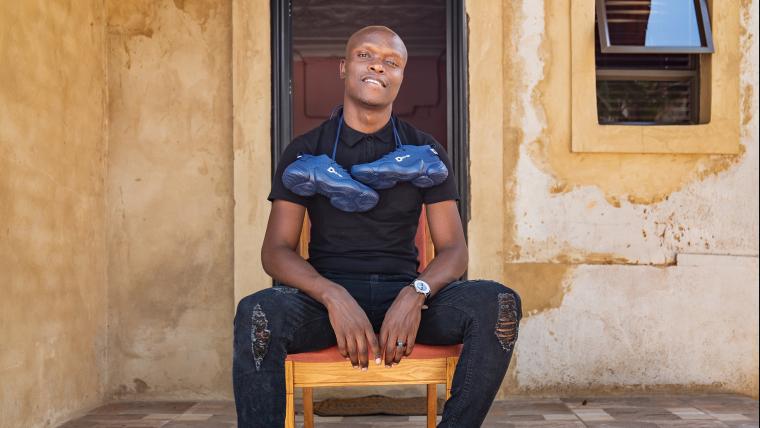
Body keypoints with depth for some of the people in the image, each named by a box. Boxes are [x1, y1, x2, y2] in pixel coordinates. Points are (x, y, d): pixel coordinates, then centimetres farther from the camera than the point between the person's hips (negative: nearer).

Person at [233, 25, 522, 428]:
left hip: (404, 294, 2)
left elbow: (453, 250, 4)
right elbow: (276, 251, -1)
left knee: (500, 303, -27)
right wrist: (333, 297, -22)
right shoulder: (305, 151, 6)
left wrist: (417, 294, -20)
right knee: (257, 312, -35)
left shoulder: (425, 152, 9)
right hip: (324, 295, -1)